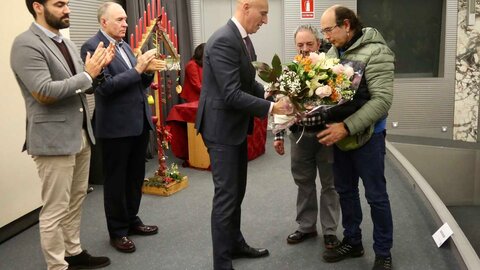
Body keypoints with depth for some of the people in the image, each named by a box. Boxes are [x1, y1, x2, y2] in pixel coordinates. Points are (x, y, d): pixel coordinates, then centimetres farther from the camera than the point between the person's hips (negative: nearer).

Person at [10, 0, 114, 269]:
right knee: (55, 210, 2)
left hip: (81, 136, 8)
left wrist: (97, 68, -2)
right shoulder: (26, 44, -13)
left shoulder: (68, 43, 12)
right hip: (54, 140, -8)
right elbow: (44, 92, -22)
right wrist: (87, 74, -15)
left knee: (76, 201, 17)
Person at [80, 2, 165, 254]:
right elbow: (105, 86, -20)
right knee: (116, 180, 5)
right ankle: (117, 231, 18)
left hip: (139, 121, 8)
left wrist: (148, 70, -5)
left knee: (135, 176, 16)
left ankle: (131, 220, 32)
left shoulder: (125, 46, 13)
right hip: (116, 125, -8)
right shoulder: (92, 47, -11)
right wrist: (137, 69, -21)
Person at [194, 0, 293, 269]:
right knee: (226, 194, -2)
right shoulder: (223, 41, -23)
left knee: (237, 190, 20)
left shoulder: (243, 38, 7)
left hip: (236, 125, 10)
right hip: (222, 127, -10)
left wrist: (269, 93, 0)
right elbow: (232, 94, -27)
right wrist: (271, 107, -24)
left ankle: (235, 243, 38)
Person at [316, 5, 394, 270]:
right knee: (345, 191, 16)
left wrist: (347, 127, -29)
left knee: (376, 196, 5)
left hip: (367, 135, -7)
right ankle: (352, 242, 34)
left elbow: (382, 100, -23)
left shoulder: (375, 52, -17)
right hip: (339, 132, 7)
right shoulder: (333, 52, 5)